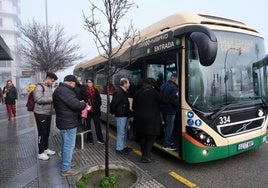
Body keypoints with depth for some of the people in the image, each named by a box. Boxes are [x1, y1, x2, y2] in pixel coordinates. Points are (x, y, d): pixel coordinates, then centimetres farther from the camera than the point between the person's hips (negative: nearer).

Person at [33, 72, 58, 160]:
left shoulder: (50, 87, 12)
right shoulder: (39, 86, -13)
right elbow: (39, 99, -25)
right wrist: (52, 98, -23)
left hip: (48, 113, 8)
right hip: (41, 113, -8)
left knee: (47, 132, 17)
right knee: (42, 133, 2)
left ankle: (46, 148, 33)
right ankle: (41, 153, 16)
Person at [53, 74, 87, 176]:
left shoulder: (59, 89, 12)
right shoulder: (65, 91, -23)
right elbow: (75, 105, -28)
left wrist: (80, 104, 4)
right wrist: (84, 104, -8)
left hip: (64, 121, 11)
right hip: (68, 123, -11)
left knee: (65, 144, 24)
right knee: (69, 146, -1)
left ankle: (65, 162, 40)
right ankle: (66, 169, 9)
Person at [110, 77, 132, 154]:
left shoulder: (123, 92, 13)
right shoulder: (118, 92, -20)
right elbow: (114, 103, -25)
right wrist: (113, 112, -14)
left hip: (124, 115, 11)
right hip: (121, 115, -11)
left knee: (124, 131, 19)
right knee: (121, 132, -1)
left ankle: (124, 146, 32)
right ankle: (119, 148, 11)